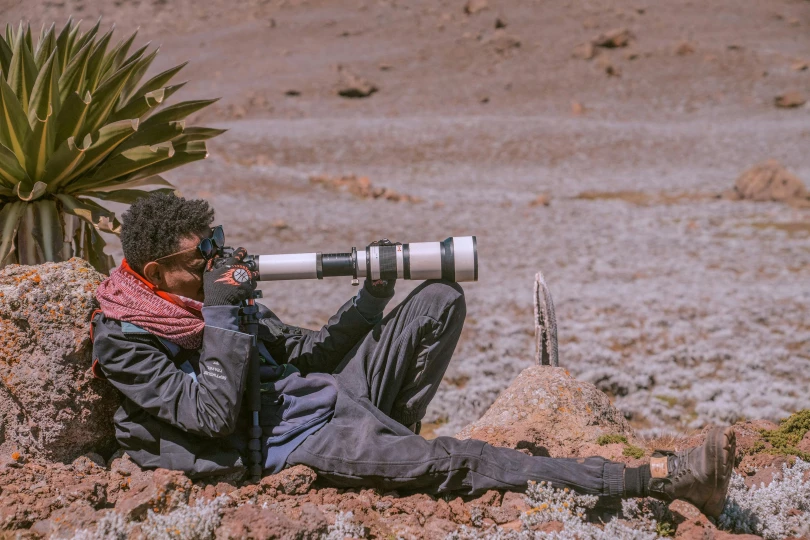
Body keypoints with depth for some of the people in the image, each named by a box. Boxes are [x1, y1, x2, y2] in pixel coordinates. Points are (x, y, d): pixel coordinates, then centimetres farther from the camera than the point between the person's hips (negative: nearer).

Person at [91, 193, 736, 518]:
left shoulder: (207, 294, 14)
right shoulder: (124, 344, -8)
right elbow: (216, 415, -19)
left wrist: (370, 298, 4)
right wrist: (220, 316, -19)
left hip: (332, 391, 8)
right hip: (289, 443, -8)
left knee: (441, 299, 0)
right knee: (458, 462, -29)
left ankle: (391, 442, -6)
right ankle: (665, 476, -31)